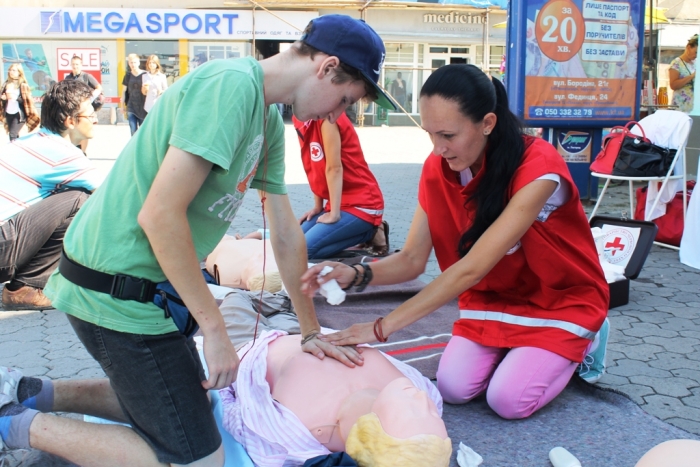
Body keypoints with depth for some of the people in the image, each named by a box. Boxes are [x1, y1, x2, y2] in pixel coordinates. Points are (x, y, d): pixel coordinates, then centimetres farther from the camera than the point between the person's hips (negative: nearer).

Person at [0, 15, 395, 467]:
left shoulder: (269, 119, 10)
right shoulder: (230, 85, -20)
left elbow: (286, 232, 15)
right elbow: (160, 214, -25)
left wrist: (312, 333, 20)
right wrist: (216, 330, -18)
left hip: (150, 285, 10)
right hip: (118, 288, -10)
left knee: (184, 405, 24)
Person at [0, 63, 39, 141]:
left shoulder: (23, 85, -7)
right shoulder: (6, 84, 9)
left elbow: (27, 100, -11)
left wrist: (16, 97, -22)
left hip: (19, 114, -6)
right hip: (8, 113, 6)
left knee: (13, 135, -15)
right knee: (14, 135, 12)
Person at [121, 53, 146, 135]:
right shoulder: (128, 76, 3)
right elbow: (123, 91, 10)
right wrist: (123, 105, 9)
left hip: (143, 108, -2)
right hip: (131, 108, 2)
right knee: (133, 132, 5)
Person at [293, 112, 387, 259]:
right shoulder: (300, 119, 8)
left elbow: (334, 167, -18)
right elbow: (317, 169, 10)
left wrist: (334, 214, -17)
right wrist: (317, 207, 8)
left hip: (361, 204, -9)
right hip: (341, 204, 9)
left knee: (304, 248, -21)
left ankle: (369, 234, -3)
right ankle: (362, 230, 8)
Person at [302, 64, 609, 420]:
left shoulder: (537, 167, -31)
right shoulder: (437, 168, -12)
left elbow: (471, 268, -36)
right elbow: (412, 259, -11)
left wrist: (382, 327, -38)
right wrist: (356, 274, -33)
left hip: (561, 300, -4)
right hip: (492, 296, 5)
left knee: (508, 400, -19)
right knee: (453, 388, -15)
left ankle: (579, 345, 10)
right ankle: (511, 347, 15)